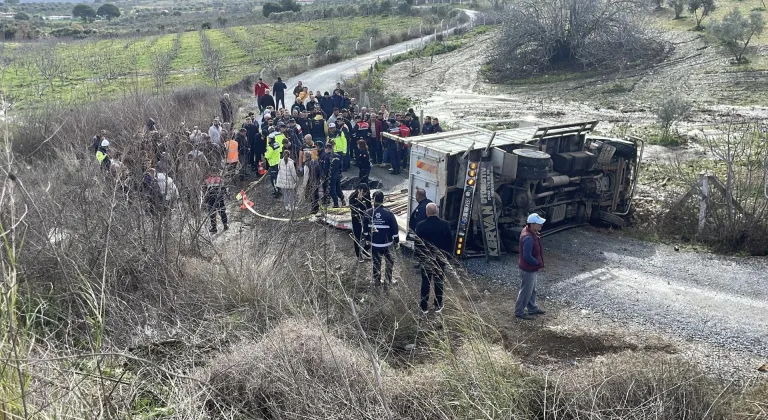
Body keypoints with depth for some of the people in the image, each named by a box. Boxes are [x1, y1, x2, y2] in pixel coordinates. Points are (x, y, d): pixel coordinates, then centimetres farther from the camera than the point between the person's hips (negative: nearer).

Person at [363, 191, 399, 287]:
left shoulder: (368, 213, -5)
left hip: (374, 243, 2)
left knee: (376, 262, 14)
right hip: (387, 243, -2)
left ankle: (377, 280, 21)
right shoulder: (388, 213, -14)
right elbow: (394, 227, -9)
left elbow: (365, 227, 5)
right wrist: (396, 239, 4)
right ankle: (388, 279, 21)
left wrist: (366, 238, 19)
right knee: (390, 261, 17)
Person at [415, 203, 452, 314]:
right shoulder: (445, 224, -11)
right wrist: (447, 254, 10)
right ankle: (438, 306, 19)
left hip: (426, 258, -1)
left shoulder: (420, 225, -13)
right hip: (440, 258, 1)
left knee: (425, 282, 9)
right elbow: (450, 241, -3)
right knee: (439, 282, 11)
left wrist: (419, 255, 8)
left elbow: (417, 242, -5)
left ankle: (424, 306, 14)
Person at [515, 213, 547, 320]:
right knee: (526, 291, 7)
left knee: (532, 289, 24)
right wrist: (538, 263, -16)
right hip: (528, 269, -10)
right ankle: (519, 311, 23)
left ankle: (532, 308, 40)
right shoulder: (528, 238, -32)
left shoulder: (529, 231, -1)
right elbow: (527, 257, -29)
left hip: (532, 268, 10)